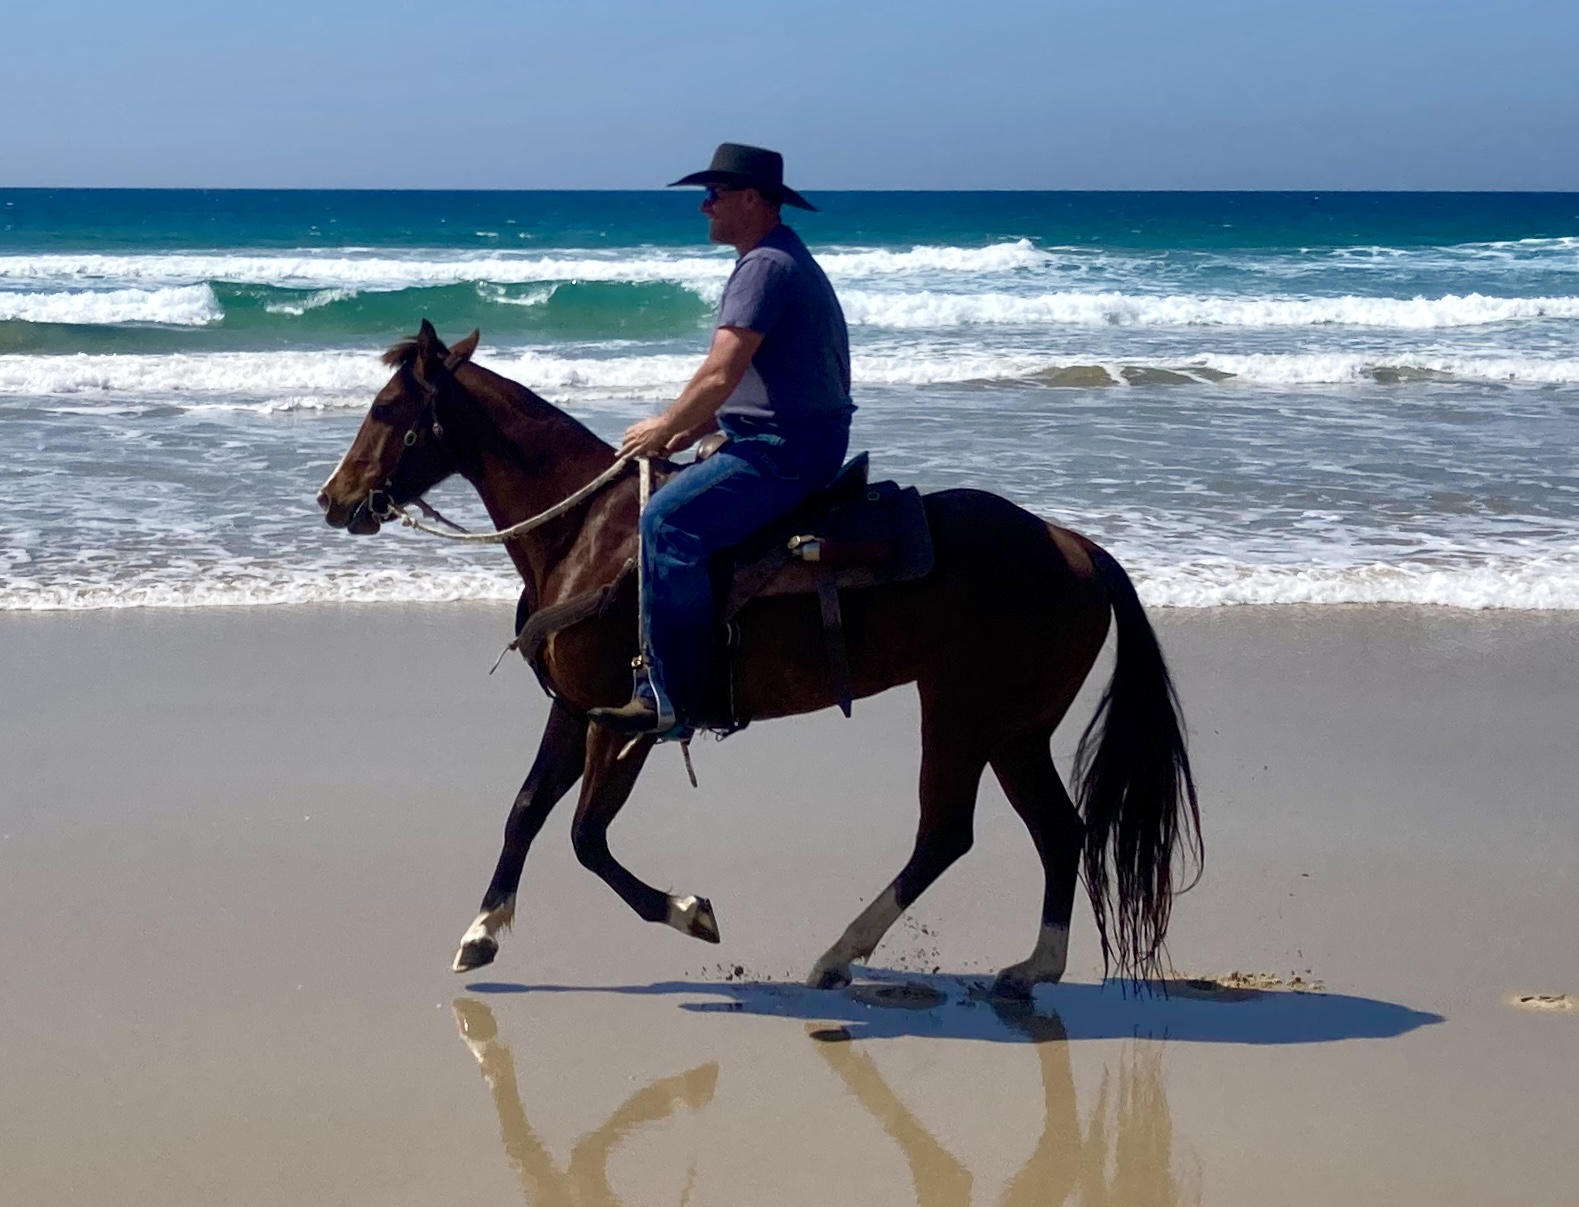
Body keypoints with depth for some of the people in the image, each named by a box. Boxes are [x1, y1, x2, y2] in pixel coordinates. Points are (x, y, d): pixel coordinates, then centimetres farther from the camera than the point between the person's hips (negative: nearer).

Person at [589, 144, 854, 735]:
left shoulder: (765, 265, -14)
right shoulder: (781, 259, 21)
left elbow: (720, 375, -20)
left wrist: (665, 428, -6)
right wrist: (693, 427, 17)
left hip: (786, 449, -12)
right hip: (790, 440, 12)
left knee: (670, 520, -25)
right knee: (667, 493, 19)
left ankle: (675, 697, -26)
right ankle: (666, 672, 20)